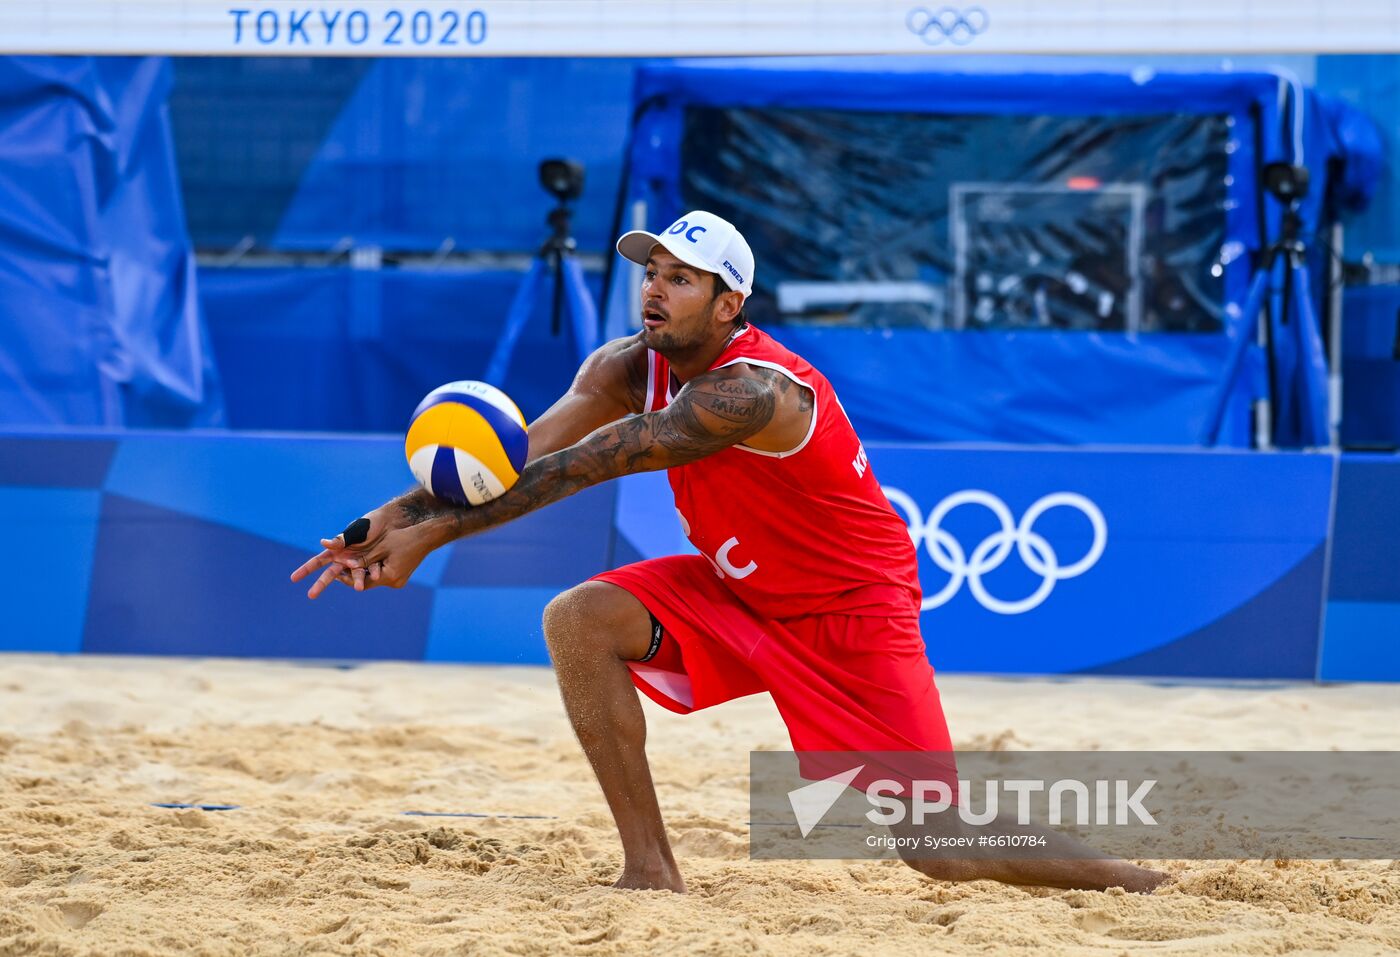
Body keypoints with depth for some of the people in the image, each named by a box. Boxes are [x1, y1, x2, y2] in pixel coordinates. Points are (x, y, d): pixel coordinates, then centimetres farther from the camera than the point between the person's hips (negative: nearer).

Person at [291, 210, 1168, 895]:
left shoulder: (751, 393, -32)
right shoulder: (629, 369, -7)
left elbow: (580, 469, -36)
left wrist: (437, 530, -38)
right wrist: (391, 522, -30)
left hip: (855, 614, -7)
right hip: (737, 592, 7)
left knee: (944, 849, -14)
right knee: (580, 622, -16)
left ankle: (1135, 882, 9)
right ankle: (651, 868, -10)